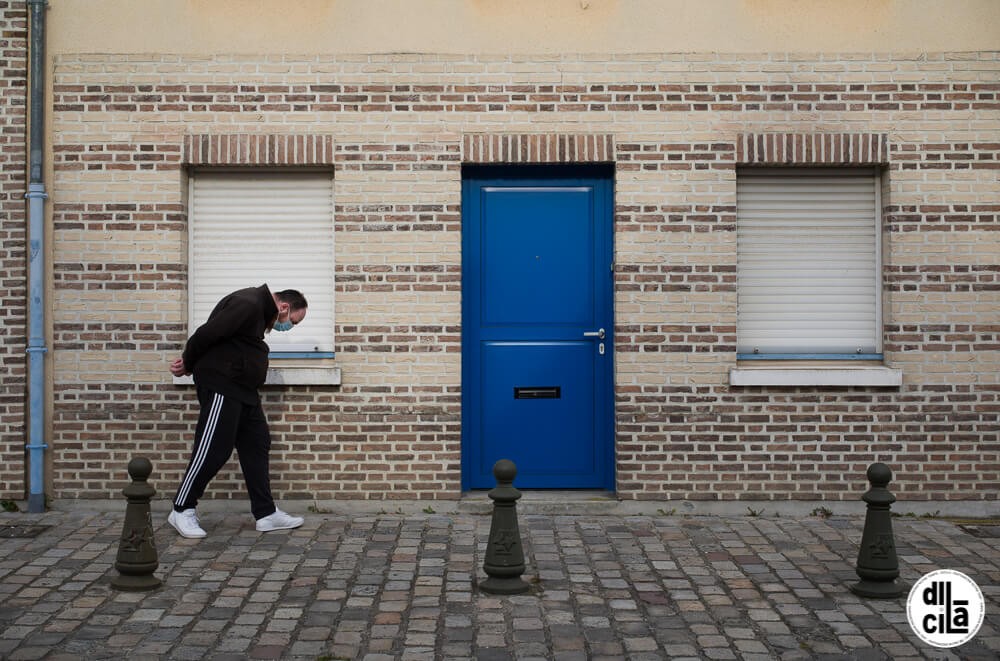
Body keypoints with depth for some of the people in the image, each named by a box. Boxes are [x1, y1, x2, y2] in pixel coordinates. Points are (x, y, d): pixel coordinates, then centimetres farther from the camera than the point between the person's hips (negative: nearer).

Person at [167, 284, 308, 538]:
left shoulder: (260, 310, 17)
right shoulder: (248, 305, -18)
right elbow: (208, 333, -22)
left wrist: (189, 362, 5)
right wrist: (188, 363, -6)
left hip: (243, 389, 11)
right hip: (220, 386, -11)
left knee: (257, 446, 9)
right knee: (213, 450, -6)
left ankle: (266, 513, 12)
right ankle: (182, 510, 7)